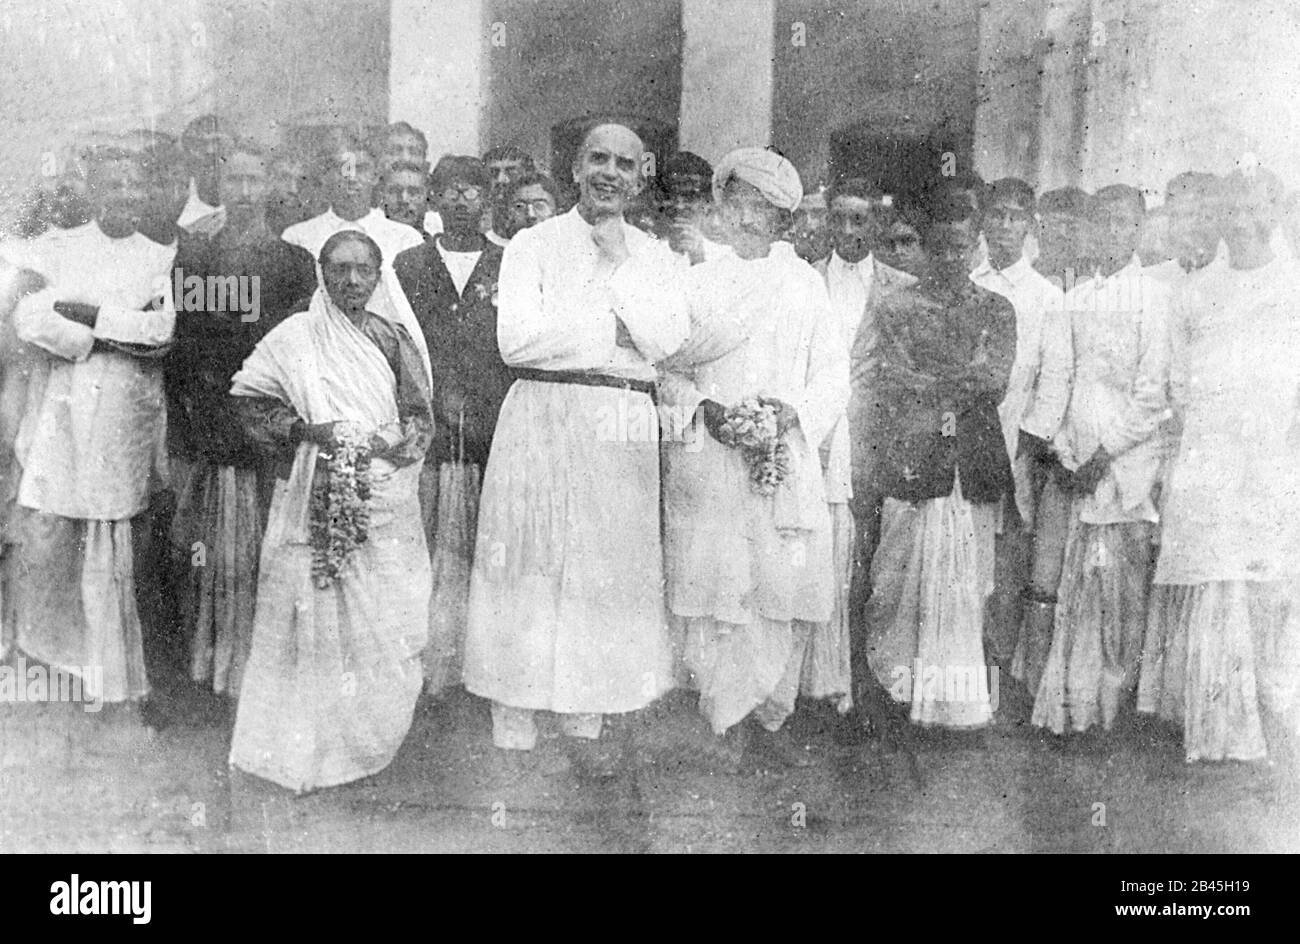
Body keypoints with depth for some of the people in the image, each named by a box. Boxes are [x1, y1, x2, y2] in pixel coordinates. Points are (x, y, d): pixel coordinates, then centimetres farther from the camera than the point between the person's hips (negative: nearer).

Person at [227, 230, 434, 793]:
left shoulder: (392, 339, 11)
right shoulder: (295, 337, 0)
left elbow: (421, 418, 12)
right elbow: (245, 396, 2)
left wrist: (389, 445, -9)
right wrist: (304, 430, -11)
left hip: (386, 504, 4)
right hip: (318, 503, -3)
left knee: (387, 629, 4)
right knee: (322, 624, -2)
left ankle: (368, 742, 19)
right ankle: (310, 751, 9)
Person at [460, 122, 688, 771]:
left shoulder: (655, 259, 14)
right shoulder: (533, 245, 5)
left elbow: (665, 342, -2)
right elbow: (516, 339, -9)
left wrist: (616, 266, -6)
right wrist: (617, 331, -5)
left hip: (625, 427, 3)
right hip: (543, 419, -2)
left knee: (610, 572, 4)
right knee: (529, 568, -1)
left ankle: (585, 725, 17)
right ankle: (515, 729, 8)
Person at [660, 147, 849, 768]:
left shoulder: (805, 283, 12)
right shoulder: (695, 280, 9)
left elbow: (833, 371, 8)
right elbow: (663, 369, 6)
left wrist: (791, 413, -9)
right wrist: (704, 411, -11)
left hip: (788, 457, 1)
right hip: (706, 465, -1)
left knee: (790, 588, -3)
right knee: (717, 588, -4)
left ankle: (772, 716, 13)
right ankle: (725, 722, 9)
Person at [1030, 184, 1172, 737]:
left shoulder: (1152, 297, -2)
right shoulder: (1075, 298, 14)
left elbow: (1152, 394, -6)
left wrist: (1104, 454, -11)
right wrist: (1065, 448, 4)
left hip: (1129, 459, -4)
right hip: (1080, 463, 4)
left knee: (1124, 587, -2)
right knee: (1077, 584, 4)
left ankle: (1115, 701, 8)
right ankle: (1072, 703, 12)